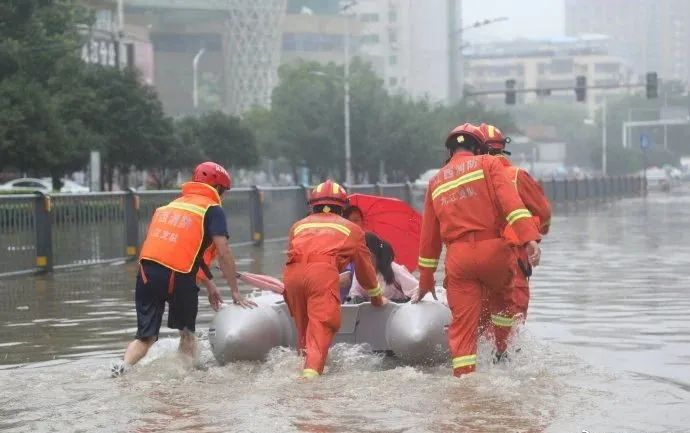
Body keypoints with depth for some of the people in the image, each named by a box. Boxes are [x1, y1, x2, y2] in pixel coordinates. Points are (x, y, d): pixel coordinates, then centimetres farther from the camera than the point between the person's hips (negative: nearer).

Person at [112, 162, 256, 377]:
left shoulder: (172, 205, 26)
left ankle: (125, 365, -16)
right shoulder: (212, 210, 5)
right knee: (187, 332, 19)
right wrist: (235, 292, 2)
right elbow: (223, 253, -3)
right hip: (178, 277, -4)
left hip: (146, 272, 4)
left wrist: (208, 284, 33)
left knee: (145, 337, 8)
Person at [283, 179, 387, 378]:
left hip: (291, 272, 3)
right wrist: (377, 299, 56)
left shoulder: (299, 226, 34)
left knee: (303, 328, 19)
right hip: (323, 272, -3)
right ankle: (311, 371, -28)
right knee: (321, 327, -10)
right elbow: (365, 269, 39)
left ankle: (302, 361, 11)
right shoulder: (352, 229, 29)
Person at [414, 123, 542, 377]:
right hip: (492, 249, -3)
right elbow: (510, 202, -10)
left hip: (457, 257, 3)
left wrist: (426, 280, 24)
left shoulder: (436, 182, 19)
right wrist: (529, 238, -19)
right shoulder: (487, 164, 7)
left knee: (462, 324, 5)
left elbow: (429, 236, 20)